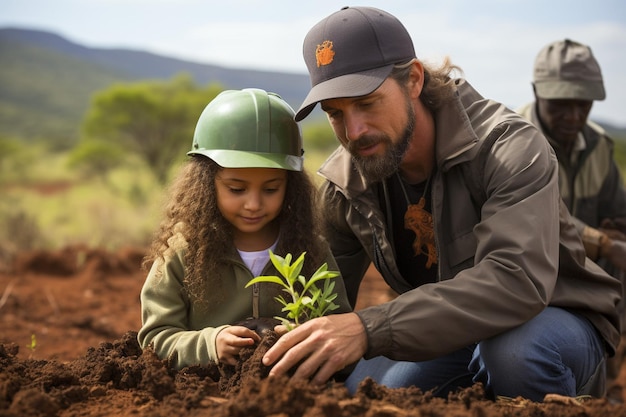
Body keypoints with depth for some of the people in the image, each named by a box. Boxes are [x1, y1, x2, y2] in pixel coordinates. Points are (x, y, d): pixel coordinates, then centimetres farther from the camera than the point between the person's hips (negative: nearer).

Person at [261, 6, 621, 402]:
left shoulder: (508, 145, -26)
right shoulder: (344, 184, -8)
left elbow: (517, 280, -42)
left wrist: (369, 329, -52)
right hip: (446, 331, 5)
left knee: (516, 350, -39)